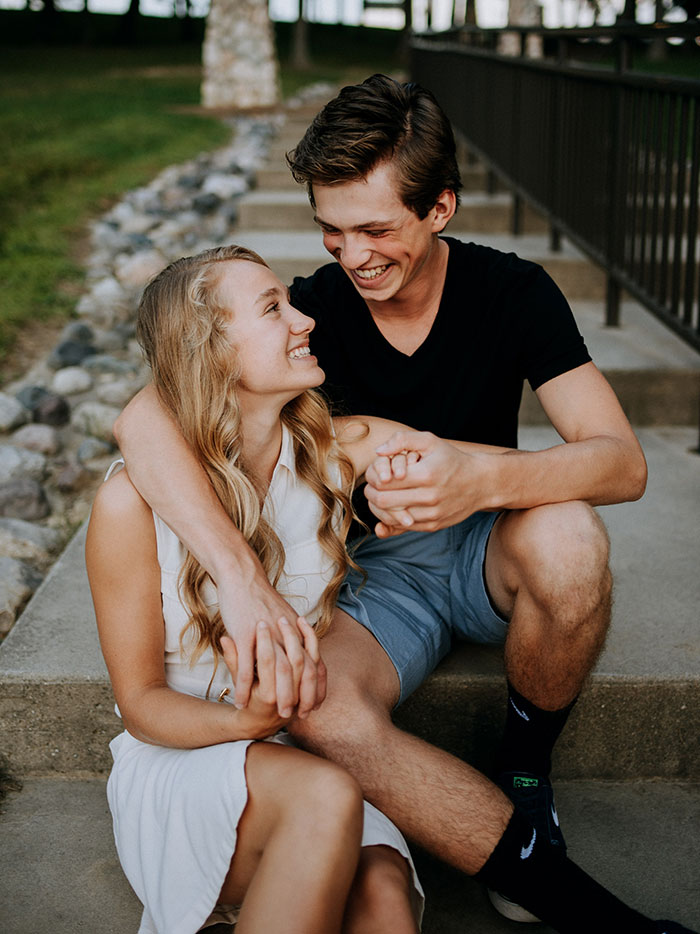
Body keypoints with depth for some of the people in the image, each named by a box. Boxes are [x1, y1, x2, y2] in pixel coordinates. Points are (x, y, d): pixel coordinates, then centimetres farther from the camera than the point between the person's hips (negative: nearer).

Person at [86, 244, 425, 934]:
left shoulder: (332, 459, -2)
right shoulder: (133, 501, -13)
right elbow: (141, 703, -7)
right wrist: (249, 723, -25)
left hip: (312, 754, 3)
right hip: (176, 759, -2)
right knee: (324, 797, -33)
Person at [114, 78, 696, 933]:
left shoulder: (512, 292, -12)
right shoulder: (313, 310, -13)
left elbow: (623, 461, -21)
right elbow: (143, 420, -26)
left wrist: (482, 478, -43)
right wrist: (244, 581, -42)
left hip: (483, 550, 0)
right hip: (375, 575, 0)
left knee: (567, 538, -35)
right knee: (319, 707, -32)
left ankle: (523, 769, -7)